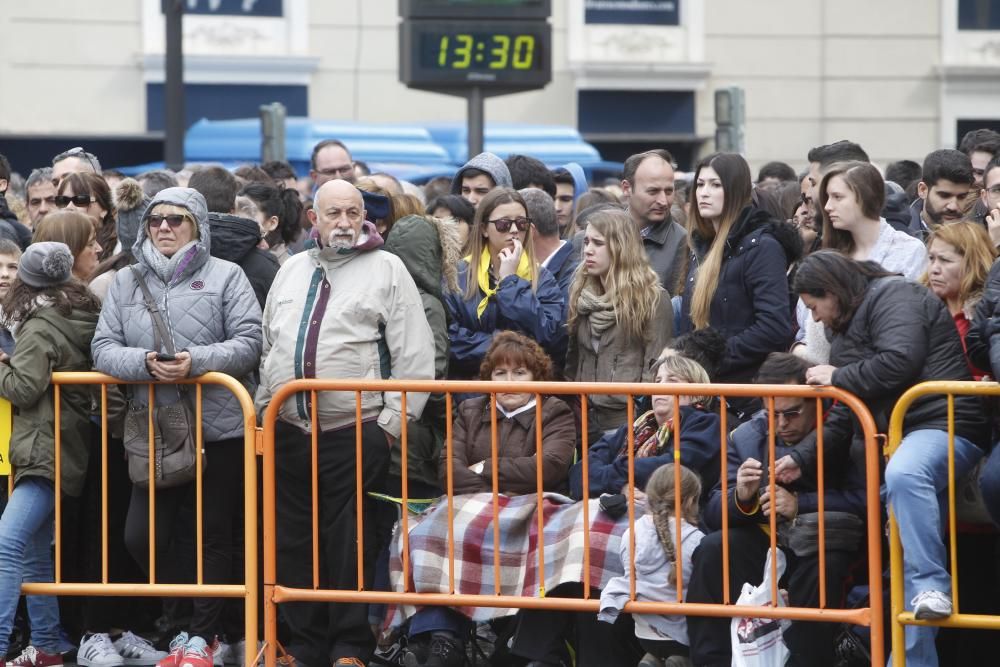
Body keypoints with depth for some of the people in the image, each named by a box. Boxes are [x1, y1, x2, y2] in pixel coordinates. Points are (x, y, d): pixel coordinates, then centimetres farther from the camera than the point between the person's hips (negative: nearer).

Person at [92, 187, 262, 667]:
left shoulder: (225, 276, 0)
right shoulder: (125, 282, 10)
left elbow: (248, 343, -8)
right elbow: (104, 348, 2)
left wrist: (196, 361, -22)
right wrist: (145, 363, -17)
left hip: (218, 429, -4)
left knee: (212, 534, 3)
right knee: (142, 536, -1)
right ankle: (194, 620, 17)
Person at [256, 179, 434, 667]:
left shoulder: (386, 270, -1)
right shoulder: (292, 270, 15)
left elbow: (414, 355, -5)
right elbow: (269, 348, 22)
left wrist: (393, 421, -10)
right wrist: (262, 409, 15)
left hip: (356, 434, -5)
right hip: (289, 433, 5)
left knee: (349, 548, -3)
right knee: (294, 545, 9)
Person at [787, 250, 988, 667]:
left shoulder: (893, 297, -4)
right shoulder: (849, 331, 25)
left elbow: (900, 361, -22)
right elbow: (843, 421, 25)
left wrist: (837, 378, -8)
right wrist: (802, 459, 14)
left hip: (944, 426, -10)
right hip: (897, 438, 10)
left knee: (903, 474, -41)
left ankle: (932, 586, -40)